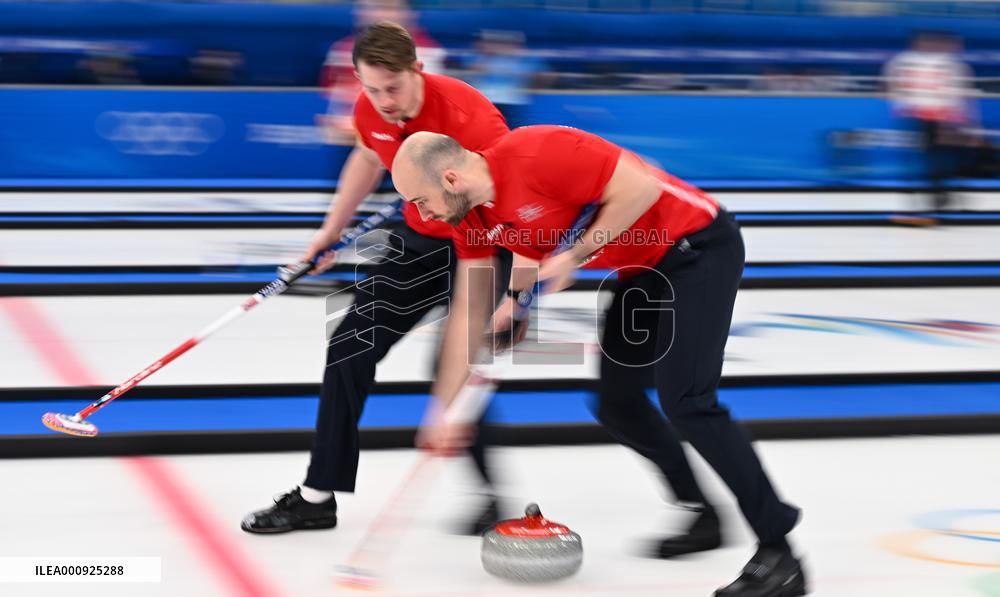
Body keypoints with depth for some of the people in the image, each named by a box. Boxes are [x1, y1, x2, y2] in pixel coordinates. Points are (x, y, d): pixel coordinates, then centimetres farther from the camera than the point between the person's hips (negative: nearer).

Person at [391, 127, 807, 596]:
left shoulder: (535, 153, -26)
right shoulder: (471, 219, 2)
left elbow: (641, 188, -25)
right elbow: (468, 313, 8)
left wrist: (575, 256, -20)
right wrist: (441, 411, 7)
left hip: (698, 245, -10)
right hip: (646, 268, 10)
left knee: (685, 399, -19)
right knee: (616, 402, 12)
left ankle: (778, 553, -17)